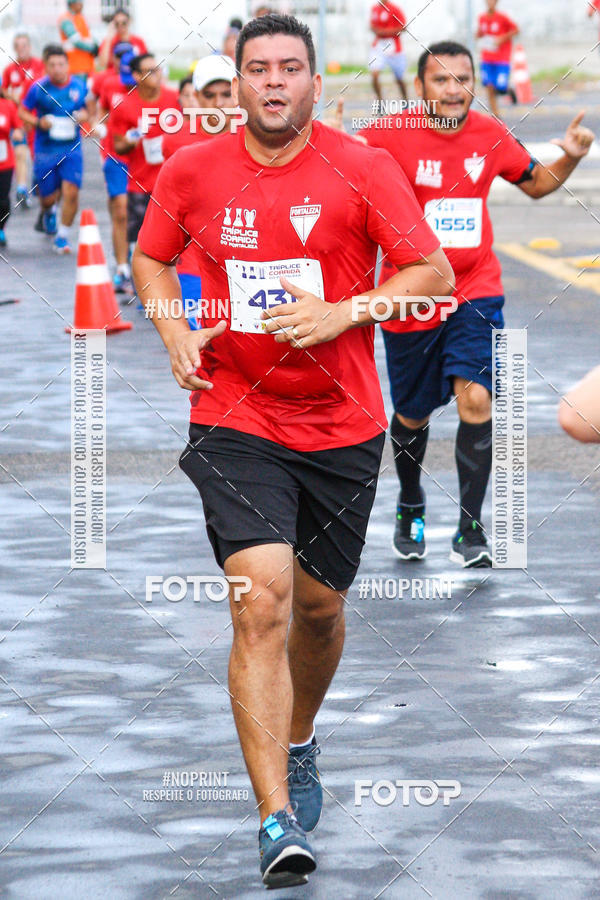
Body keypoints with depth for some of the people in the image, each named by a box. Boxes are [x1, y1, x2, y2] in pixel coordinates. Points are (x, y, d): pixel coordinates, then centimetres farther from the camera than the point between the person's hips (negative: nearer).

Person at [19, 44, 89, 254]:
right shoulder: (39, 88, -7)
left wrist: (83, 116, -8)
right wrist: (39, 122, -15)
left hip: (71, 150, 1)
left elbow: (87, 110, 14)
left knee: (71, 192, -12)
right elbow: (23, 112, 2)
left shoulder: (79, 86, -1)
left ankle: (63, 236, 5)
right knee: (48, 197, 6)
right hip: (45, 150, -1)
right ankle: (48, 212, 45)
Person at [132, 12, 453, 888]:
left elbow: (434, 274, -4)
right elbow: (150, 258, 17)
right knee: (262, 601, -16)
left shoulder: (362, 168, -6)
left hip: (343, 427, 1)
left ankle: (299, 742, 46)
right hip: (236, 422, -1)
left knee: (319, 604, 14)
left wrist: (340, 313, -16)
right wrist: (174, 332, -1)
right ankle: (277, 818, -18)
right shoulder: (192, 171, 0)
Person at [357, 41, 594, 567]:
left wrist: (570, 159, -4)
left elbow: (535, 183, 15)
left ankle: (470, 530, -8)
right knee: (412, 415, 13)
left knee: (476, 398, -17)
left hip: (475, 292, 1)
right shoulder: (390, 138, -12)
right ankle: (410, 509, 41)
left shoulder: (491, 136, -1)